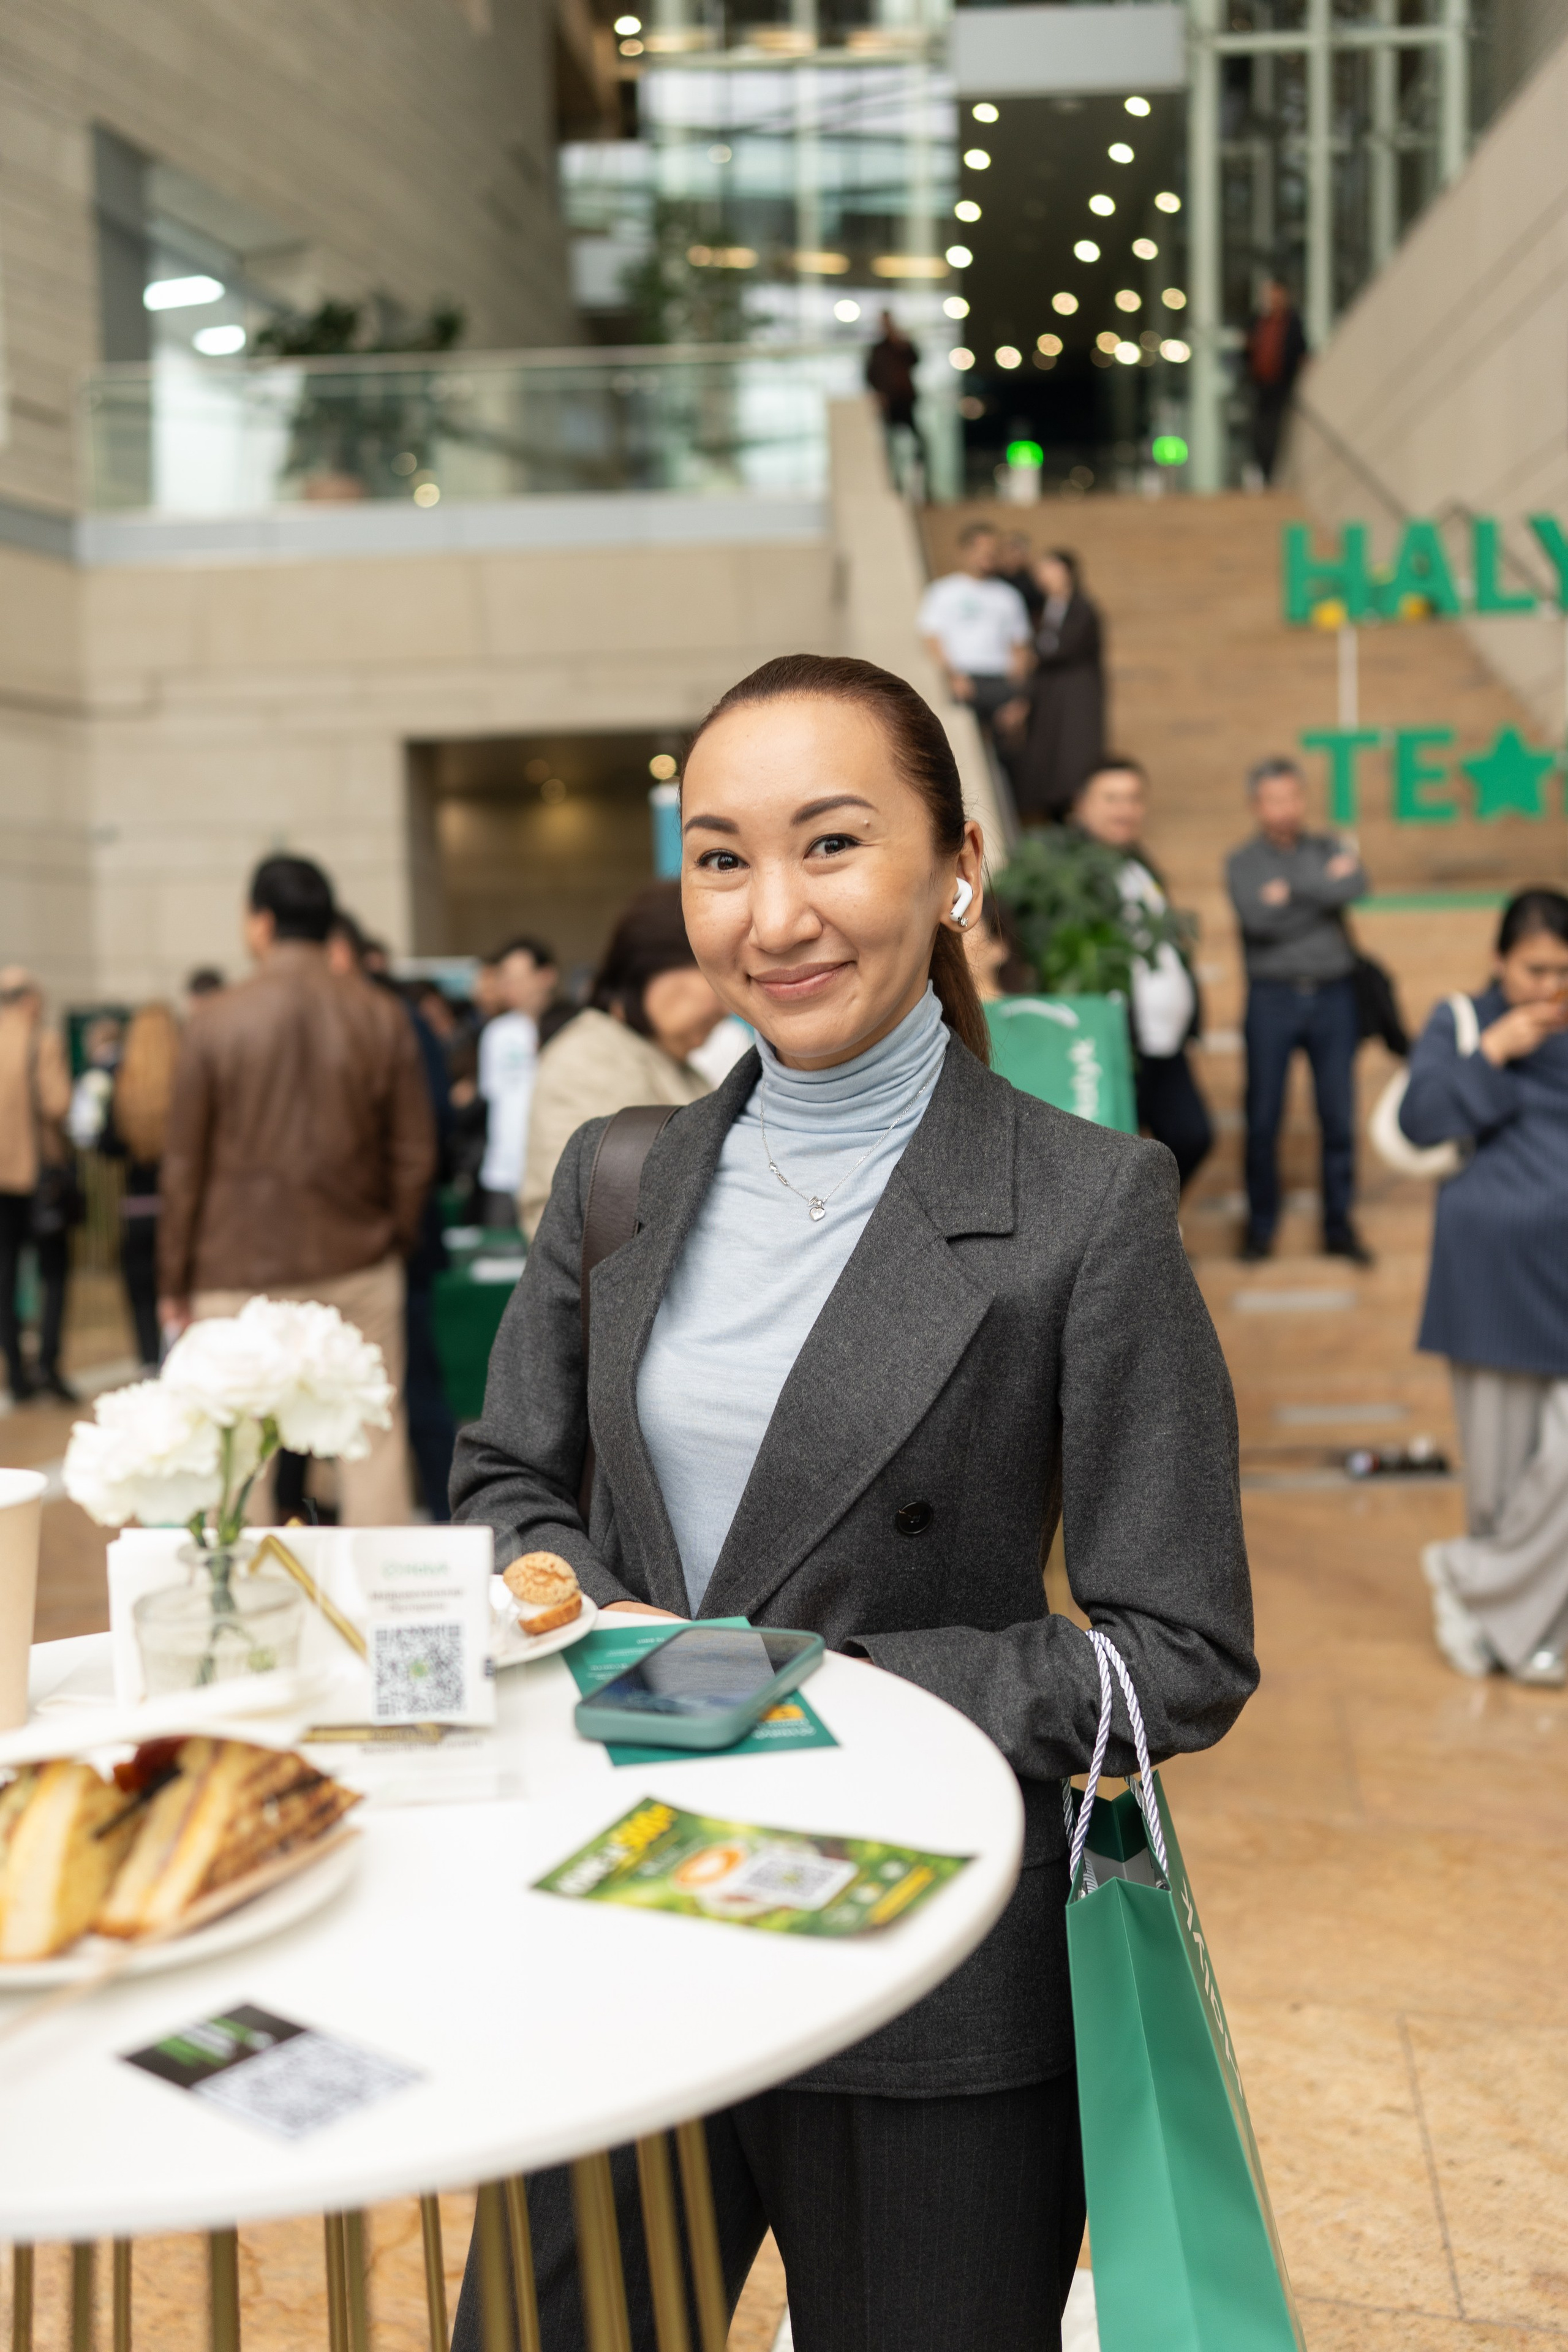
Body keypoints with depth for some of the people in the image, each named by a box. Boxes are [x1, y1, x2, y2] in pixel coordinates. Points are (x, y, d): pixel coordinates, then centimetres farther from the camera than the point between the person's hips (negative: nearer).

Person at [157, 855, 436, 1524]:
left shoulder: (214, 1021, -5)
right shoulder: (382, 1016, -1)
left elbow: (185, 1163, -2)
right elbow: (414, 1152, 1)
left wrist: (174, 1282, 6)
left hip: (241, 1270, -1)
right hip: (358, 1265, 2)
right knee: (375, 1439, 8)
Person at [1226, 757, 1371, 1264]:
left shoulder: (1329, 849, 10)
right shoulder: (1242, 862, 3)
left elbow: (1356, 887, -12)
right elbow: (1258, 918, -14)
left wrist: (1291, 891, -12)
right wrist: (1325, 890, -9)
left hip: (1333, 994, 2)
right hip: (1272, 997, -2)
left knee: (1339, 1115, 3)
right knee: (1263, 1117, 1)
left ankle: (1339, 1226, 13)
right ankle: (1260, 1226, 13)